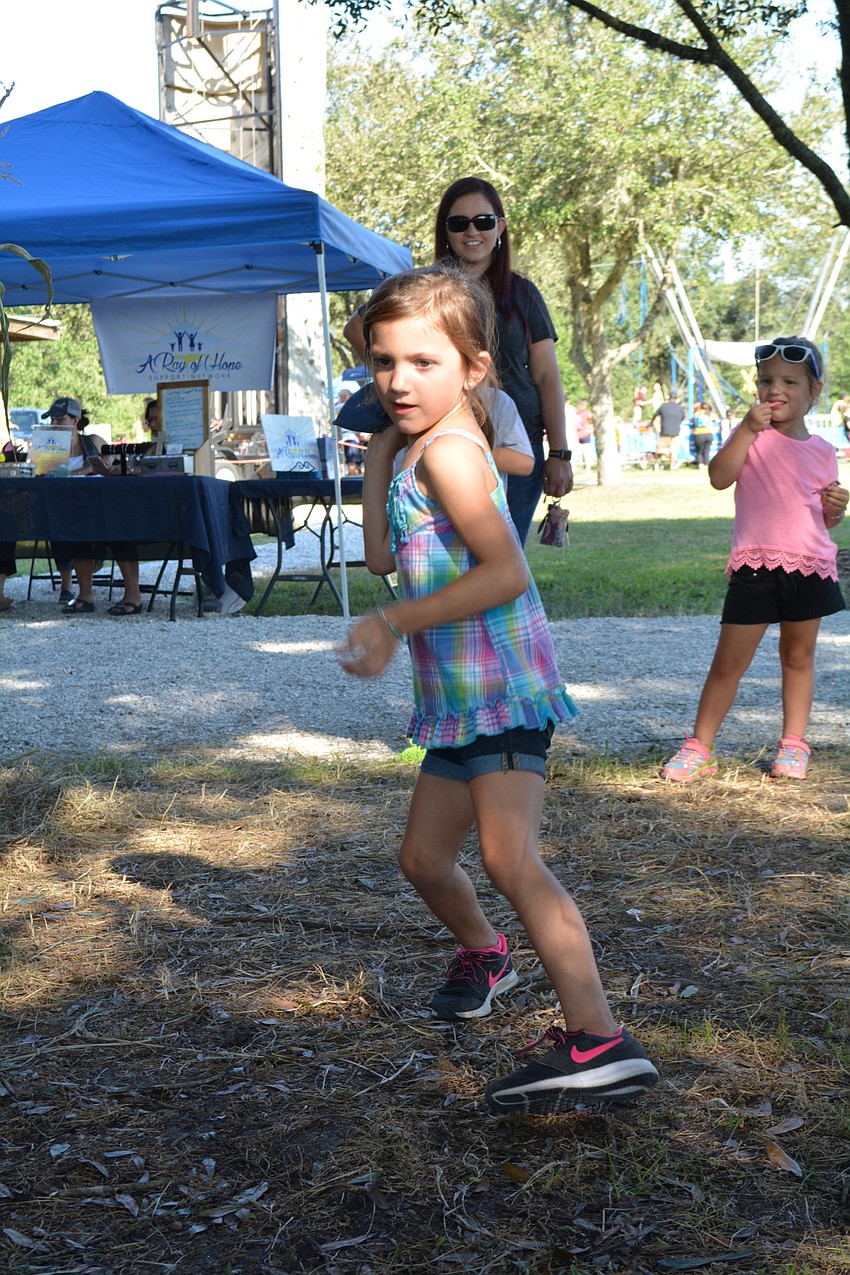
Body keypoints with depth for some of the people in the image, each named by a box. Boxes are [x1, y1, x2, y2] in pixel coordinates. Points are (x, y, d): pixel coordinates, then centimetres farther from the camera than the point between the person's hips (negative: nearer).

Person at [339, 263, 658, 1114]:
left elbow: (504, 572, -24)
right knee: (423, 857, 21)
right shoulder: (419, 446, 17)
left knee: (510, 858, -22)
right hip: (460, 694, 10)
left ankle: (599, 1042, -26)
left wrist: (392, 624, -22)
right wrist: (378, 450, 12)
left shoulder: (447, 450, -14)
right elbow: (382, 557, 14)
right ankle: (481, 954, 47)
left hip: (499, 685, -10)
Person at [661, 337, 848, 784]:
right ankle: (699, 747, 6)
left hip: (810, 566, 3)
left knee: (799, 655, 13)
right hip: (755, 566, -3)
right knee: (729, 660, -1)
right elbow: (719, 477, -17)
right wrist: (747, 429, -22)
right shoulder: (752, 436, 1)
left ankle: (793, 743, 25)